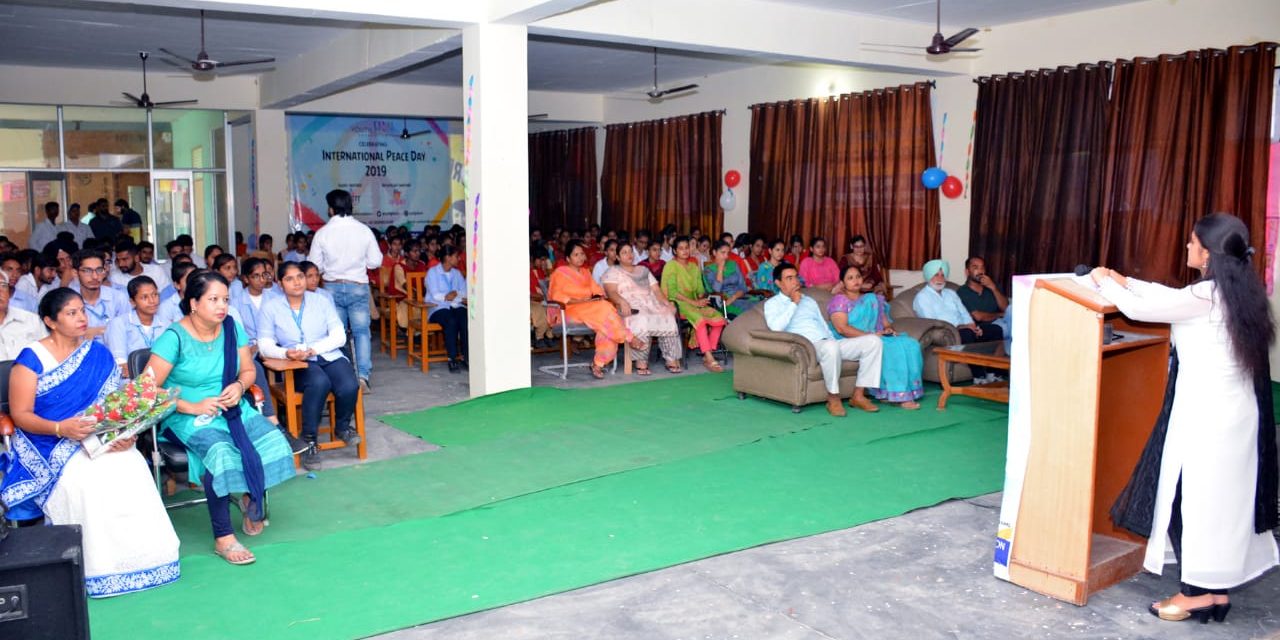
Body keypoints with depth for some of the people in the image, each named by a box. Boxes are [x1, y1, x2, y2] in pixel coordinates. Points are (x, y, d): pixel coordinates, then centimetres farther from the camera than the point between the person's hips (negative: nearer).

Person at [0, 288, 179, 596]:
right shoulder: (31, 359, 1)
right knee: (86, 480, -33)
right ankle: (100, 567, -18)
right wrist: (61, 428, -22)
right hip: (51, 445, -3)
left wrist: (127, 433, -14)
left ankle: (136, 556, -16)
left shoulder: (98, 355, 12)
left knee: (131, 468, -28)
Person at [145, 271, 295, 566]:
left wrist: (239, 385, -8)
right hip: (189, 417, -5)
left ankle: (251, 498, 10)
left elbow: (248, 370, 15)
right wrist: (193, 407, -19)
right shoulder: (174, 338, -12)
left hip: (233, 409, 5)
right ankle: (223, 538, -24)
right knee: (221, 451, -35)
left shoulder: (231, 328, 3)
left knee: (273, 439, -22)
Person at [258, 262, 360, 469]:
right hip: (297, 365, -2)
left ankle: (342, 427, 4)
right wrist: (286, 353, -22)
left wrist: (312, 349, -15)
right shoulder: (271, 307, 6)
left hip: (330, 357, 2)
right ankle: (309, 440, -23)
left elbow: (339, 336, 2)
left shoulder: (321, 301, 10)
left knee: (349, 386, -29)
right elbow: (264, 346, 0)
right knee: (320, 382, -37)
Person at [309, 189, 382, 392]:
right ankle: (362, 375, -10)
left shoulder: (322, 233, -6)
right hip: (358, 286, -1)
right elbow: (375, 261, 0)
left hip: (332, 287, 1)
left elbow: (315, 266, 0)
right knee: (361, 331, 2)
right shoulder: (364, 231, -6)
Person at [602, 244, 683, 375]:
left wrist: (667, 303, 1)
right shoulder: (613, 272, 14)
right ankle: (641, 362, -31)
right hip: (632, 309, -4)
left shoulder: (643, 270, 28)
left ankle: (671, 360, -24)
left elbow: (656, 290, 20)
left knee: (669, 319, -28)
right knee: (641, 322, -39)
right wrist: (622, 302, -25)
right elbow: (610, 292, -4)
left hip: (653, 305, 4)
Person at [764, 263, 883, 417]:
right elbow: (776, 327, -11)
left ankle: (858, 395, -10)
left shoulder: (809, 301, 28)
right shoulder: (772, 304, 9)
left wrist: (835, 343, 8)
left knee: (873, 341, -11)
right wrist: (794, 303, -4)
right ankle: (833, 398, -23)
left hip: (829, 344, 7)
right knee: (830, 347, -42)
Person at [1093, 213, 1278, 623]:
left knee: (1197, 494, -1)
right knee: (1222, 494, 13)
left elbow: (1138, 309, -12)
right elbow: (1171, 297, 21)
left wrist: (1105, 283, 5)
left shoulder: (1207, 295, -19)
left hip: (1208, 412, -9)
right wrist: (1125, 281, 24)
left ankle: (1199, 591, 7)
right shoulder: (1237, 290, 8)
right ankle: (1216, 587, 22)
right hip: (1233, 409, 9)